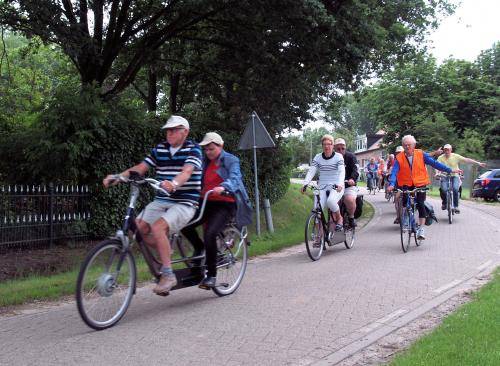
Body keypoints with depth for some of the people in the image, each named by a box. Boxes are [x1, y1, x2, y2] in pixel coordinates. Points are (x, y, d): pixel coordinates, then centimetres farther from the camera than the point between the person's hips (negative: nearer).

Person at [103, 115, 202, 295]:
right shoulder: (159, 149, 11)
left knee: (157, 227, -29)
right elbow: (140, 167, 2)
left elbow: (187, 171, -24)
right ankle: (165, 250, 13)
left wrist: (173, 184, -46)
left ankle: (168, 275, -18)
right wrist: (117, 177, -14)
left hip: (185, 203, -6)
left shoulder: (193, 149, -5)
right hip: (161, 201, 6)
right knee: (137, 228, -14)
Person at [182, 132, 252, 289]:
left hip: (225, 204, -5)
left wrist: (223, 187, -42)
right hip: (207, 202, 5)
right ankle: (199, 247, 13)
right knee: (185, 224, -18)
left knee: (209, 233, -27)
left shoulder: (231, 160, -2)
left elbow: (234, 178, -20)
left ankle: (211, 275, -12)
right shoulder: (205, 162, 15)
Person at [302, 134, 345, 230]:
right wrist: (305, 184, -22)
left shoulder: (338, 156, -4)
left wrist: (340, 184, -35)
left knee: (330, 201, -34)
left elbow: (342, 171, -16)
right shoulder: (317, 158, 4)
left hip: (336, 187, -3)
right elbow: (311, 171, -5)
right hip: (322, 187, 3)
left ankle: (339, 218, -4)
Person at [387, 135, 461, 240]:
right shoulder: (399, 158, -6)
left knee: (420, 205, -9)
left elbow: (434, 163, -4)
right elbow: (394, 172, -15)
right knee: (405, 203, -18)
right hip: (407, 185, 0)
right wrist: (391, 184, -32)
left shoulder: (421, 154, -4)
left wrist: (450, 170, -7)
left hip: (420, 184, 0)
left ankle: (421, 229, -1)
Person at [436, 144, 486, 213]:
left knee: (455, 189, -26)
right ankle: (444, 203, 5)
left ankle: (456, 206, -15)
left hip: (455, 176, 0)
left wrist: (478, 163, -11)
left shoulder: (455, 156, -2)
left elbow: (466, 160, -6)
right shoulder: (441, 158, -2)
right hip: (445, 177, 0)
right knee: (443, 189, -25)